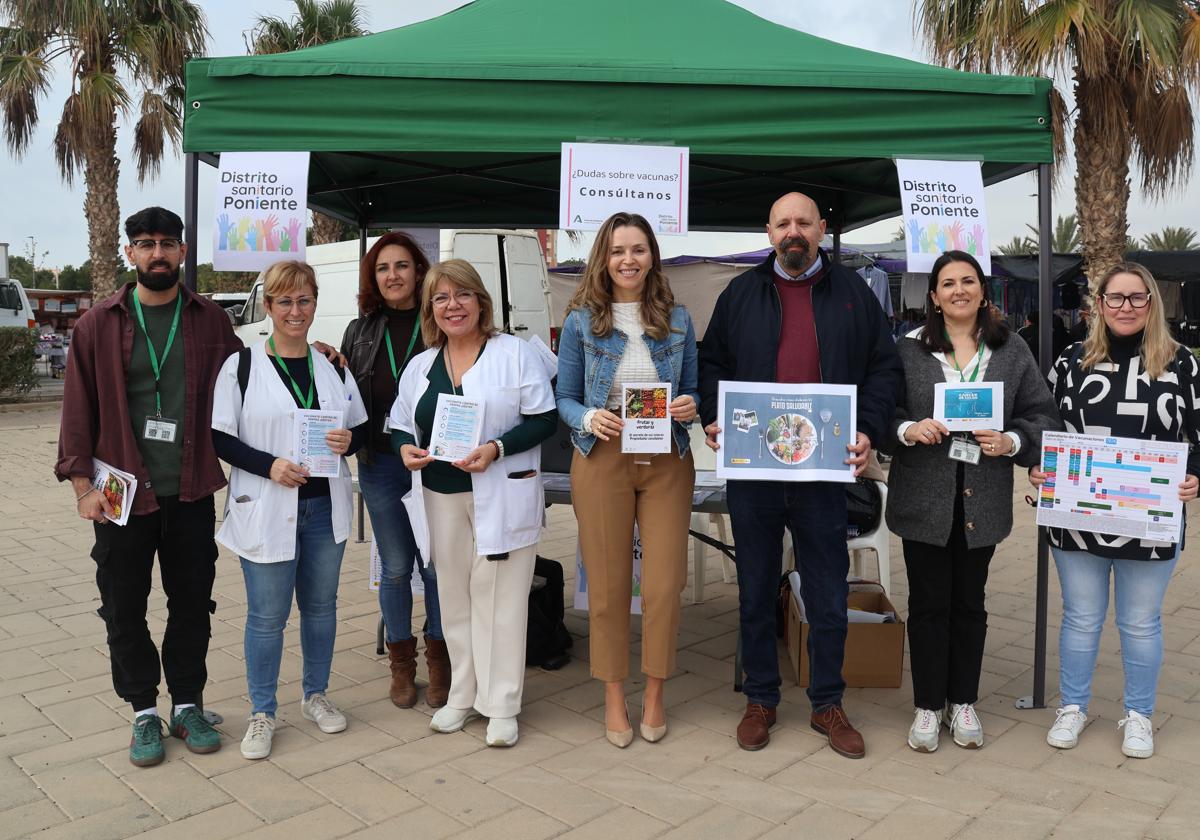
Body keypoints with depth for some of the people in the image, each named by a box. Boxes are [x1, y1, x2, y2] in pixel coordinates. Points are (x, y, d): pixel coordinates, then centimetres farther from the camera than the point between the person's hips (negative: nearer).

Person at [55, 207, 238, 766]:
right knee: (124, 610, 9)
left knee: (192, 604, 11)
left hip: (191, 493, 1)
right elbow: (78, 409, -1)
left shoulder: (210, 321, 3)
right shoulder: (99, 324, 0)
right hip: (123, 495, -1)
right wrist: (82, 484, -7)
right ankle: (144, 713, 26)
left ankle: (187, 706, 27)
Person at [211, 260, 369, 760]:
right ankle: (262, 713, 19)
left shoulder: (333, 366, 8)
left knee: (321, 605, 14)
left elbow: (362, 428, 14)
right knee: (267, 615, 2)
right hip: (266, 510, -4)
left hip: (325, 507, 4)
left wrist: (349, 440, -9)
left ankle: (315, 696, 32)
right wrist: (269, 465, -19)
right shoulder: (241, 366, -3)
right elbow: (219, 438, -6)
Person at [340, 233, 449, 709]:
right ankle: (401, 663, 27)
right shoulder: (360, 331, 11)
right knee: (396, 568, 9)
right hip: (381, 464, 3)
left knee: (436, 564, 4)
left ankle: (438, 658, 25)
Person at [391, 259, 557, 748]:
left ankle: (501, 706, 12)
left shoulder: (516, 353, -2)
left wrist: (495, 449, -20)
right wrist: (406, 448, -6)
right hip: (440, 499, 5)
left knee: (499, 598, -1)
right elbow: (400, 425, 17)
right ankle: (463, 695, 27)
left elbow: (544, 419, -7)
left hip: (502, 497, -5)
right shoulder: (420, 366, 13)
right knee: (454, 597, 12)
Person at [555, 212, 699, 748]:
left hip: (667, 462, 1)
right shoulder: (581, 320, 2)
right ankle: (614, 698, 22)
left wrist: (690, 407, -10)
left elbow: (693, 391, 12)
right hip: (603, 461, -1)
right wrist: (589, 419, -16)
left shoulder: (677, 319, 7)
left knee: (665, 583, 1)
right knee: (608, 583, 5)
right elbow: (565, 399, 4)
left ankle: (654, 695, 22)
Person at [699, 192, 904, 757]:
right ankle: (760, 700, 28)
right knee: (756, 594, 12)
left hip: (824, 474, 0)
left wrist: (868, 431, -8)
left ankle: (827, 704, 27)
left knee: (829, 599, 9)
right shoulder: (740, 294, 8)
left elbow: (885, 368, 6)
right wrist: (713, 419, -6)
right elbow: (712, 363, 10)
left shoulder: (852, 293, 7)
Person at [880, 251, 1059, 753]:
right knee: (928, 604, 7)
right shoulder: (908, 349, 0)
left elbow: (1043, 416, 5)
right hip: (924, 500, -2)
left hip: (983, 501, 2)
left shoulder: (1012, 351, 5)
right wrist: (907, 429, -19)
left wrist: (1011, 441, -13)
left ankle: (963, 702, 29)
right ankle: (928, 706, 21)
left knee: (969, 603, 14)